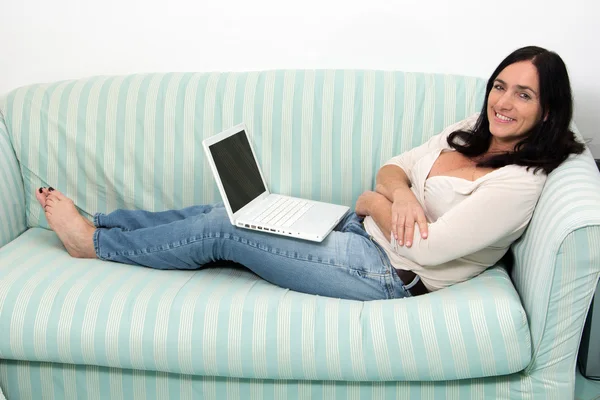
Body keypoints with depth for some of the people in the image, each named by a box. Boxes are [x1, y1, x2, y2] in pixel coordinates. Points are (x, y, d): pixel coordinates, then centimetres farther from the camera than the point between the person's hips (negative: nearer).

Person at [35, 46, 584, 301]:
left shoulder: (520, 183, -19)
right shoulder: (470, 133, 7)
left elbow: (423, 247, -24)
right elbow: (392, 168, 10)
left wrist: (374, 203, -7)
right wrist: (400, 192, -14)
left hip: (387, 271, -8)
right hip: (360, 231, 8)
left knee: (223, 228, -7)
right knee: (226, 213, 1)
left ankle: (96, 244, 13)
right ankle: (95, 223, 17)